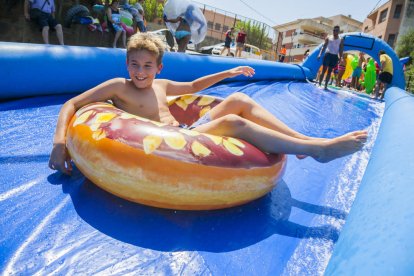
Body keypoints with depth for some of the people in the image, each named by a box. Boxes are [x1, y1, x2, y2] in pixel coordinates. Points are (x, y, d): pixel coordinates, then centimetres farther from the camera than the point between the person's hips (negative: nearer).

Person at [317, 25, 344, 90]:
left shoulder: (341, 40, 6)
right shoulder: (328, 38, 6)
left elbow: (341, 49, 3)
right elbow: (324, 47, 4)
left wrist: (340, 58, -8)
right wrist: (320, 54, -6)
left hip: (335, 56, 1)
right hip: (328, 54, -1)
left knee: (329, 71, 2)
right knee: (324, 70, -5)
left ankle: (326, 85, 4)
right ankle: (319, 84, -3)